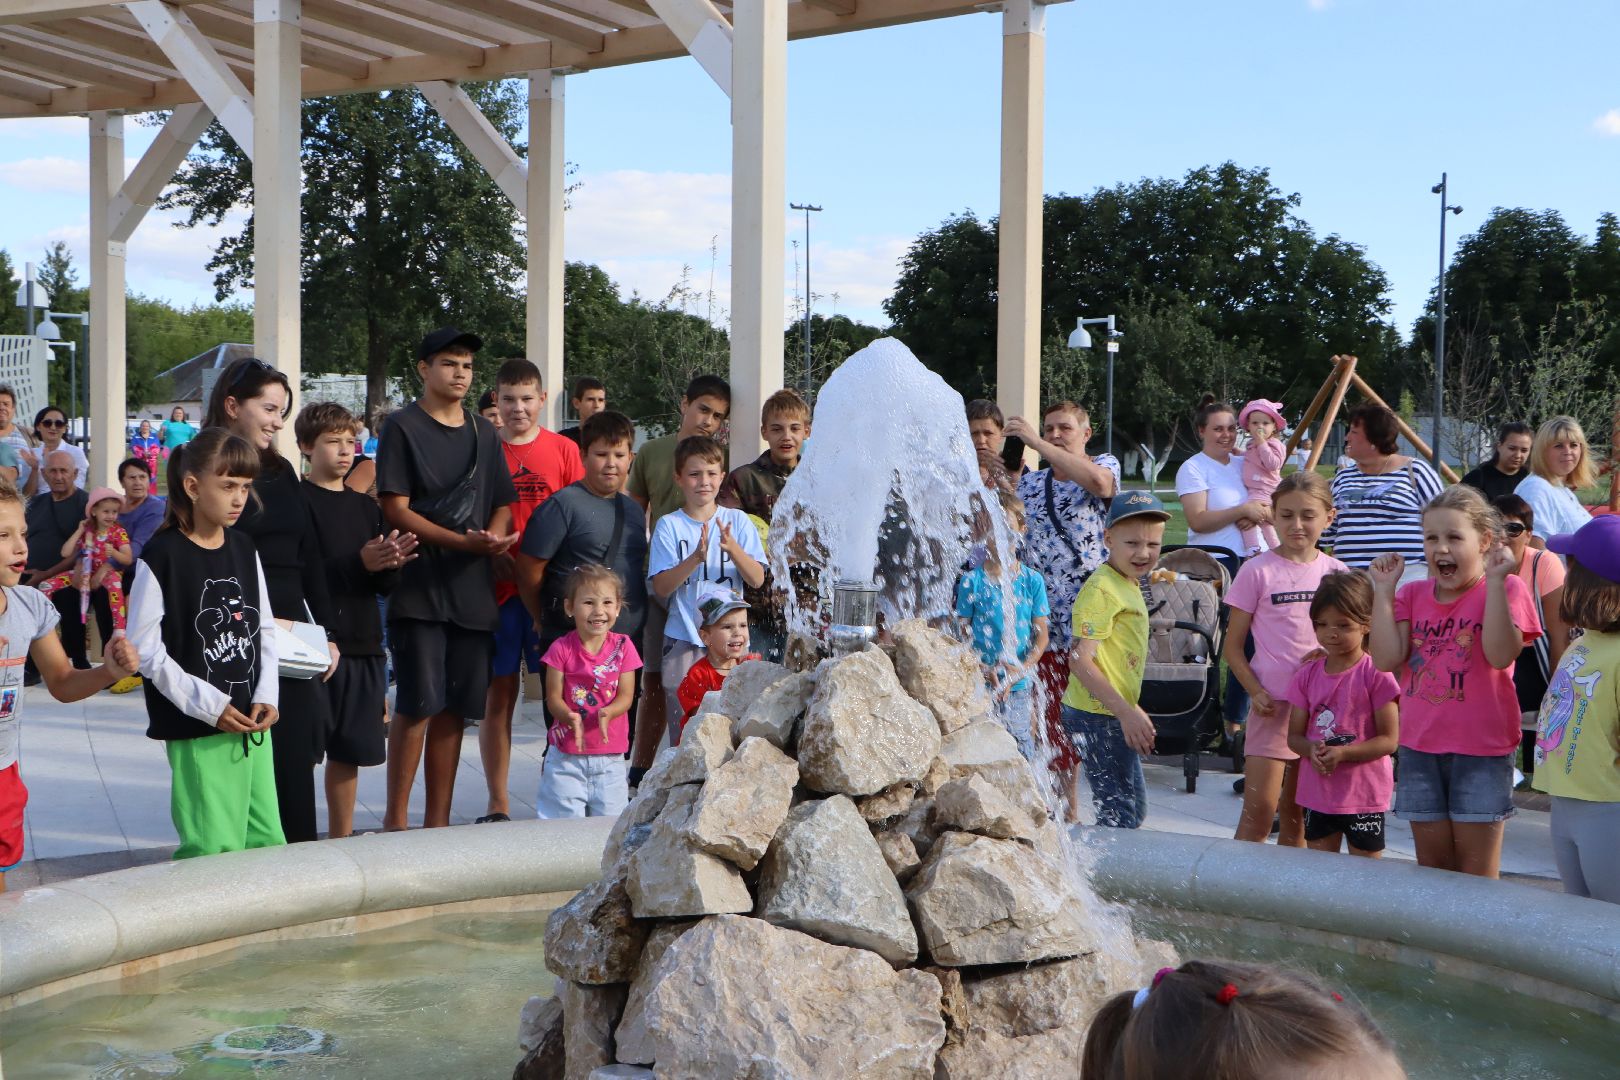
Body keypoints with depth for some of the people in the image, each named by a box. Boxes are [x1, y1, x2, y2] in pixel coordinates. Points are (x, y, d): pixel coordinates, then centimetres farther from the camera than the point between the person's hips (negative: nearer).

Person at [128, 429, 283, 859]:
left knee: (268, 841, 8)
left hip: (254, 724, 6)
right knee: (214, 849, -6)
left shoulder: (244, 548, 9)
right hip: (195, 729, -6)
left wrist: (267, 696, -1)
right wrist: (209, 705, -14)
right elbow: (145, 648, -10)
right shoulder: (162, 557, -9)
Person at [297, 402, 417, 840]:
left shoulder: (365, 507, 14)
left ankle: (341, 840, 23)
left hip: (362, 644, 6)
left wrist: (391, 563, -9)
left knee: (350, 749, 12)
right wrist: (358, 563, -21)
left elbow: (386, 585, 13)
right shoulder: (297, 502, -6)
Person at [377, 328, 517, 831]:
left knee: (453, 708, 7)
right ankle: (395, 818, 4)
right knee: (417, 704, -7)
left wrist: (496, 535, -5)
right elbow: (396, 510, -9)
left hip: (474, 589, 5)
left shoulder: (484, 432, 16)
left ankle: (438, 819, 15)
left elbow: (502, 504, 19)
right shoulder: (403, 427, -1)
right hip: (419, 587, -5)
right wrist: (463, 541, -18)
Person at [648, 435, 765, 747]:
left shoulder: (737, 521, 4)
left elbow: (757, 579, -2)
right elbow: (660, 588, -8)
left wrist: (732, 548, -19)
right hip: (683, 642, -1)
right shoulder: (669, 525, 0)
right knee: (683, 732, 1)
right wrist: (696, 558, -21)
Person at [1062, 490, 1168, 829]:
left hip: (1116, 714, 11)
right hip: (1099, 717, -11)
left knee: (1135, 805, 19)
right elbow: (1080, 660, -24)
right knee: (1119, 814, -8)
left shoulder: (1129, 585, 13)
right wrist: (1127, 712, -26)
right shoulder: (1102, 589, -18)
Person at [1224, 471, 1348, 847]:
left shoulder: (1335, 572, 7)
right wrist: (1255, 692, -13)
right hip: (1272, 702, -3)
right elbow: (1233, 646, 0)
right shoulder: (1258, 570, -3)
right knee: (1259, 809, -10)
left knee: (1296, 815, 10)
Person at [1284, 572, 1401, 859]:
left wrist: (1343, 753, -24)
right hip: (1317, 792, 5)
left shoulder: (1376, 675, -10)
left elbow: (1389, 739, -12)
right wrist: (1310, 749, -16)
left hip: (1364, 794, -4)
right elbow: (1294, 735, 7)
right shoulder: (1308, 675, 5)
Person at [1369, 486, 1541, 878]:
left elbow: (1501, 655, -21)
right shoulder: (1412, 594, 7)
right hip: (1420, 747, 4)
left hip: (1482, 749, -4)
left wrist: (1494, 581, -23)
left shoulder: (1506, 590, -5)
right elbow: (1387, 659, -6)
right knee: (1432, 866, 13)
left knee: (1476, 873, 3)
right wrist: (1384, 590, -6)